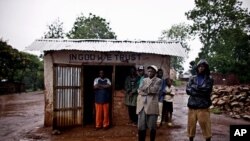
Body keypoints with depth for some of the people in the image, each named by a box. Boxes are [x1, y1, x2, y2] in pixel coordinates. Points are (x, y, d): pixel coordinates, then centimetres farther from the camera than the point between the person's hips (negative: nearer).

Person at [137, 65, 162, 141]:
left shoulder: (158, 80, 4)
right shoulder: (144, 80, 17)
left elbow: (154, 90, -12)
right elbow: (139, 90, 6)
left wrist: (144, 89, -2)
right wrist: (149, 92, -10)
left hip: (152, 106, -3)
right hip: (142, 105, 3)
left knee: (152, 126, 5)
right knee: (141, 126, 5)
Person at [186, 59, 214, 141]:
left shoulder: (209, 79, 1)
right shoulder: (192, 78, 8)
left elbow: (207, 92, -11)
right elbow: (187, 90, -4)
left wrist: (194, 88, -9)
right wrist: (201, 91, -11)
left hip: (203, 107, -3)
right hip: (192, 105, 3)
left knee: (205, 126, 0)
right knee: (191, 125, 12)